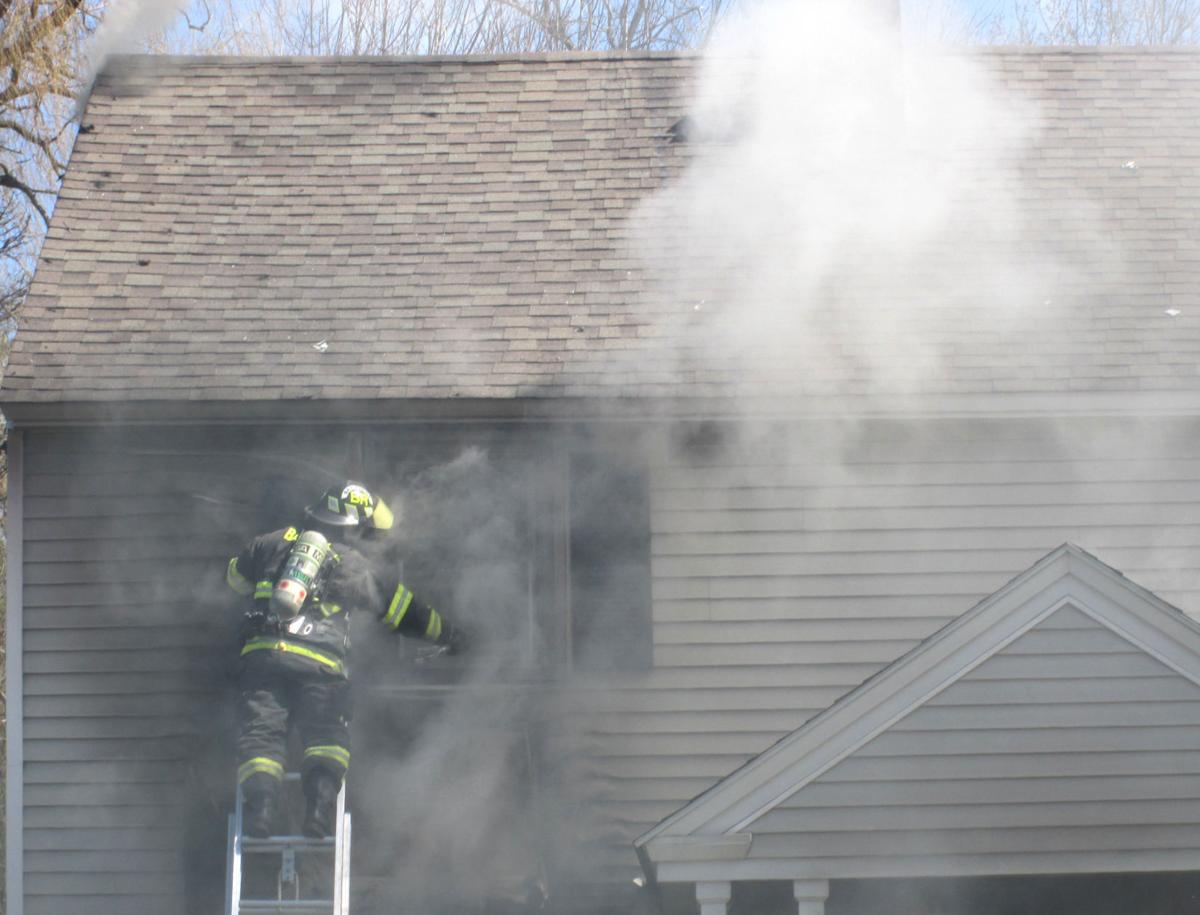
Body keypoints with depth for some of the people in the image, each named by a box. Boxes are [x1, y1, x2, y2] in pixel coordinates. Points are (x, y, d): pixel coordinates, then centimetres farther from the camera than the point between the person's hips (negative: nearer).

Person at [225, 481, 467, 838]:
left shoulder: (273, 544, 16)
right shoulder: (356, 568, 12)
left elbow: (235, 576, 32)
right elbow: (406, 611, 21)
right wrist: (449, 635, 35)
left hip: (260, 655, 1)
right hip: (320, 666, -1)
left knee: (260, 735, 1)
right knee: (327, 739, 6)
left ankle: (260, 795, -25)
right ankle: (321, 793, -21)